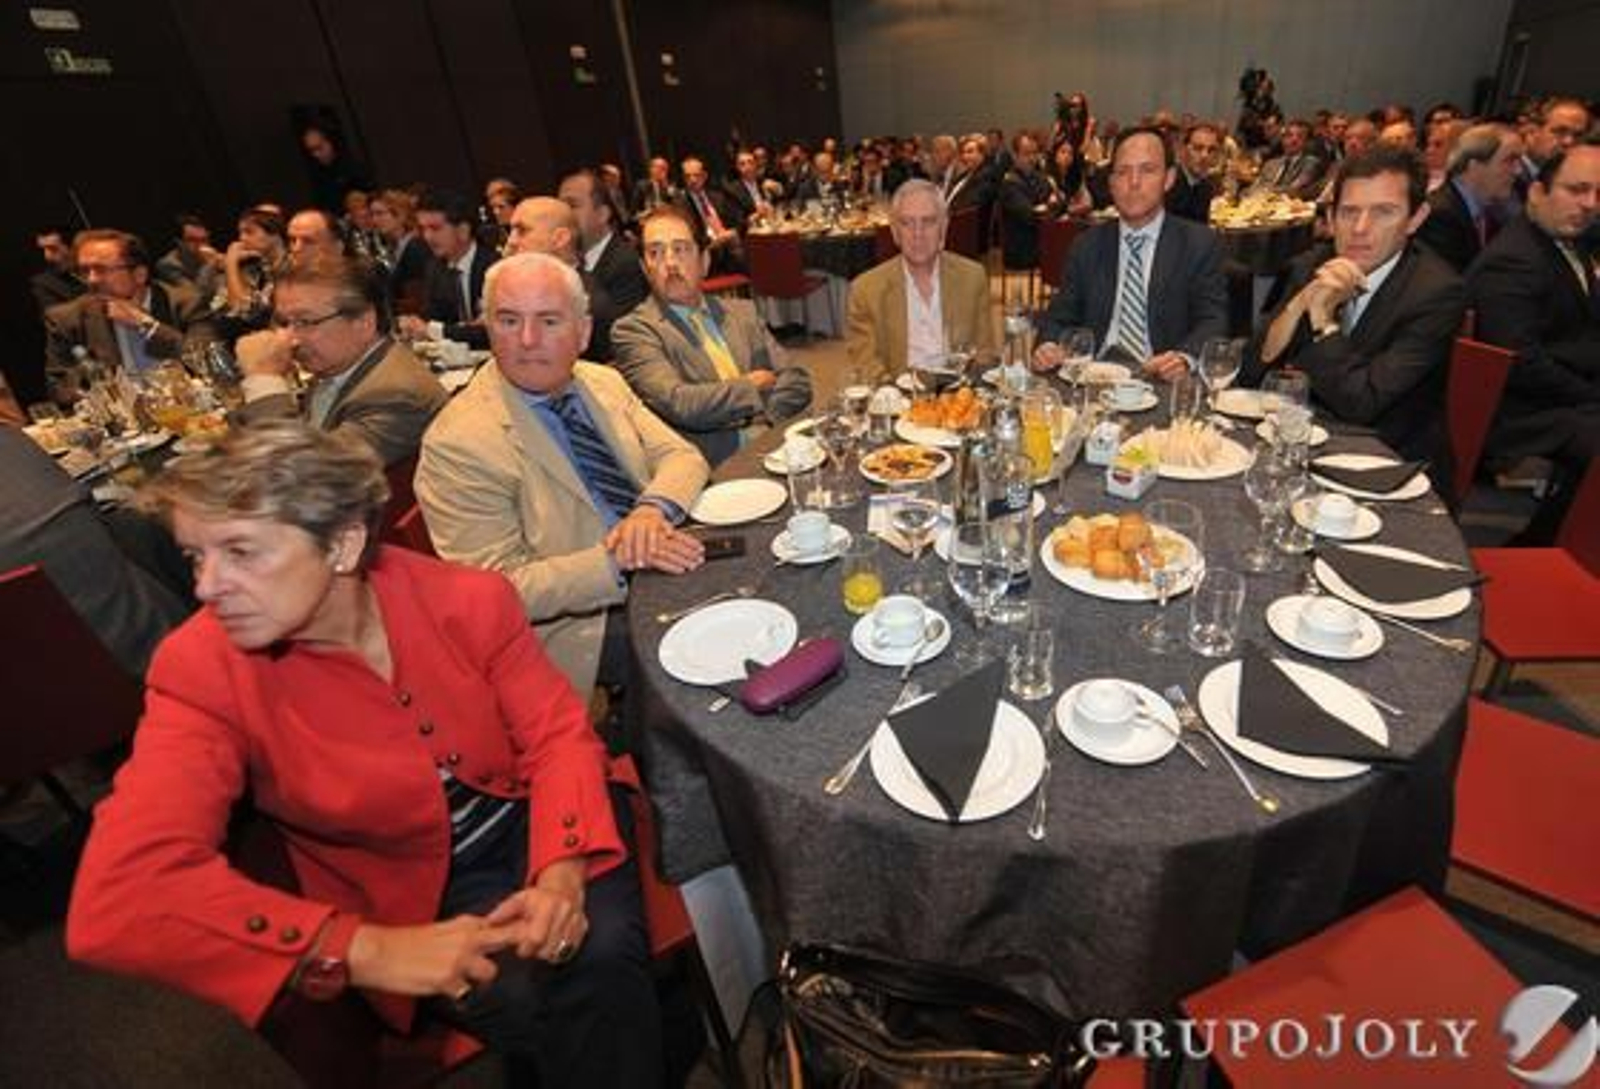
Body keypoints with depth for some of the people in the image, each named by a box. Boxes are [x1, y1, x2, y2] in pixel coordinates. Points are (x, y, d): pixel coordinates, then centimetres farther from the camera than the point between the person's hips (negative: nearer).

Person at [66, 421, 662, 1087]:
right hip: (411, 901, 0)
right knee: (536, 1003, -24)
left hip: (532, 829, 1)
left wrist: (562, 871, -26)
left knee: (602, 955, -25)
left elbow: (558, 732, -8)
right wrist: (369, 951, -34)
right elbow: (115, 899, -26)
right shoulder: (202, 669, -17)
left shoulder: (467, 600, -14)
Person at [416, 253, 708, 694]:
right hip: (584, 625, -7)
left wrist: (654, 508, -17)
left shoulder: (604, 382, 6)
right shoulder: (458, 443, -14)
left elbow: (682, 455, 6)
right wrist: (617, 560, -26)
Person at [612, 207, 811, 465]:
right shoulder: (632, 330, 2)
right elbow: (677, 404, -13)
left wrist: (765, 427, -6)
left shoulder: (741, 312, 19)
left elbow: (796, 380, 12)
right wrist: (751, 385, 0)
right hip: (718, 465, -4)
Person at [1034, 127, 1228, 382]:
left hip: (1162, 380, 0)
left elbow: (1213, 321, -1)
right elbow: (1060, 317, 10)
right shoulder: (1087, 245, 14)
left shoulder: (1200, 244, 6)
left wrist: (1184, 358, -23)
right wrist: (1048, 346, -14)